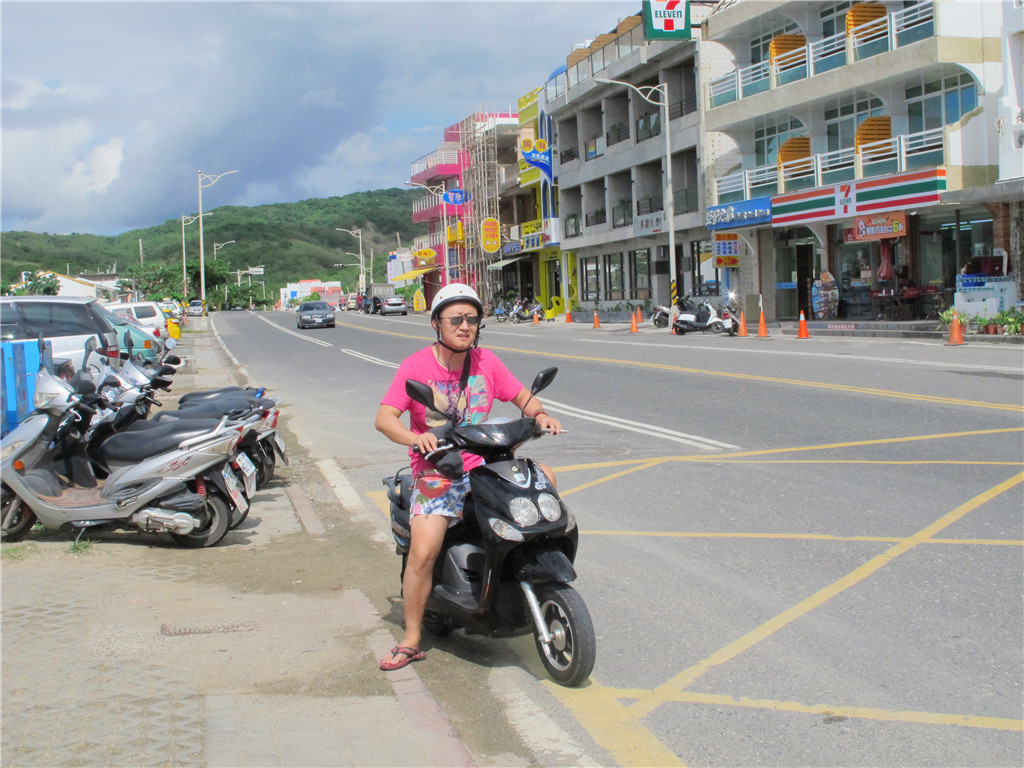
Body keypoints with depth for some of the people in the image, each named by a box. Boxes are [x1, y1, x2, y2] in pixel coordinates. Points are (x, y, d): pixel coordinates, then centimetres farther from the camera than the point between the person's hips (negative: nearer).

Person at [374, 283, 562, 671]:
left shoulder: (487, 362, 5)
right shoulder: (415, 366, -6)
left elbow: (522, 396, 11)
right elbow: (384, 417, -13)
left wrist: (540, 414, -12)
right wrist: (415, 438, -33)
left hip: (483, 465, 4)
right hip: (436, 473, -3)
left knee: (544, 477, -17)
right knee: (423, 551, -20)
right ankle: (411, 641, -5)